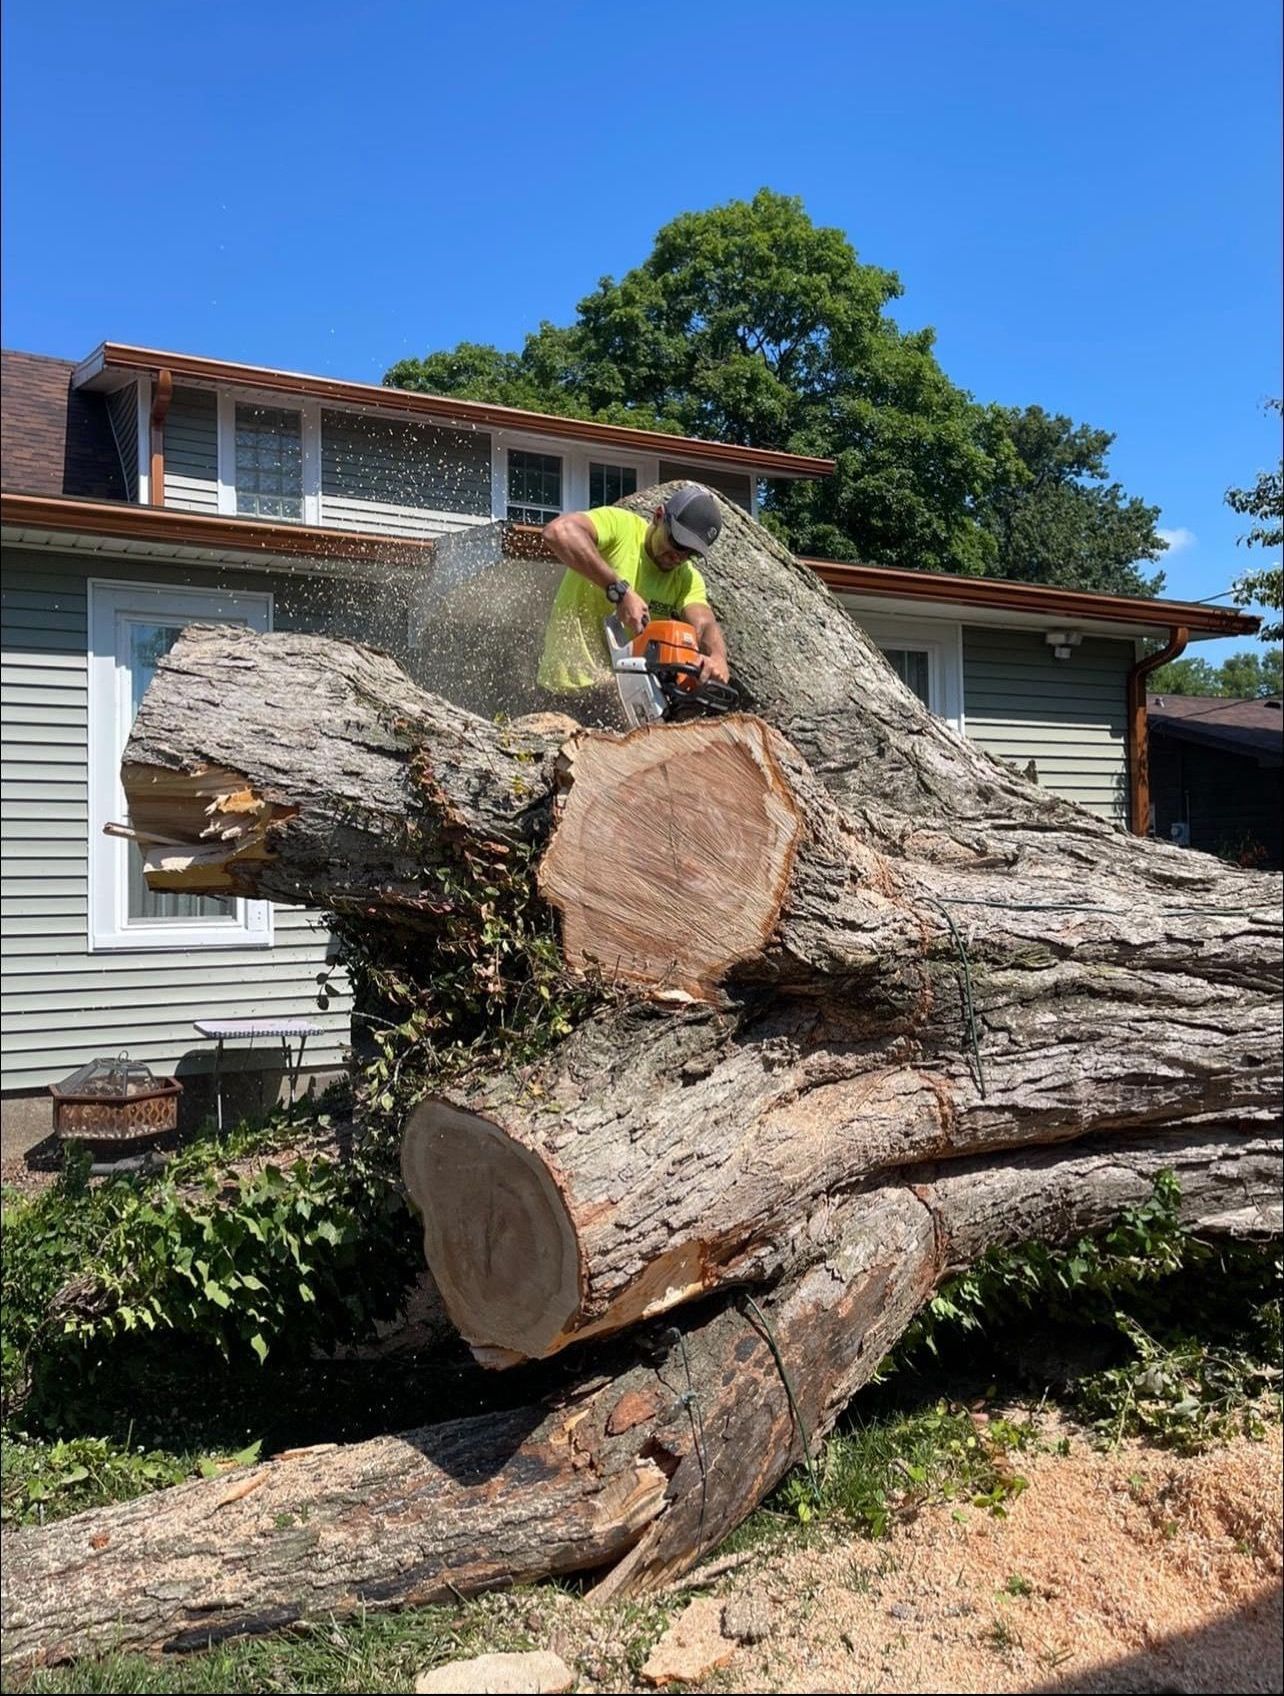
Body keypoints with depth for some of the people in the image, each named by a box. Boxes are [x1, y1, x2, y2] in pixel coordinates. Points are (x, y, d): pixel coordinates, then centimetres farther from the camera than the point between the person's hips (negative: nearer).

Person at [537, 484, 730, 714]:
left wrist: (718, 658, -39)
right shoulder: (620, 525, -10)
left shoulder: (688, 579, 3)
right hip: (575, 677, -6)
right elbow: (559, 531, -29)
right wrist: (620, 590, -31)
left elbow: (704, 623, -15)